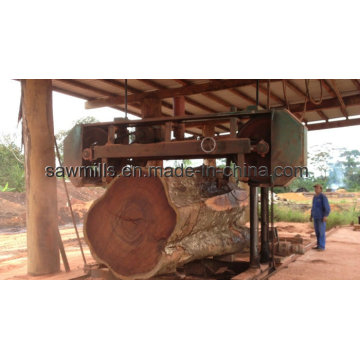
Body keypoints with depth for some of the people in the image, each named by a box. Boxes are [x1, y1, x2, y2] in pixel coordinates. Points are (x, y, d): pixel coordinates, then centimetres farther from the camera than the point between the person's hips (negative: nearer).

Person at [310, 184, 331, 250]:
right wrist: (311, 216, 18)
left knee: (321, 232, -7)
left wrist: (325, 216, -27)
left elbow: (327, 208, -18)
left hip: (322, 217, -8)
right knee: (317, 232, 10)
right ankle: (319, 245, 16)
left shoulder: (323, 197, -13)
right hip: (316, 217, 8)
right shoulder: (315, 197, 13)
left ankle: (322, 247, -4)